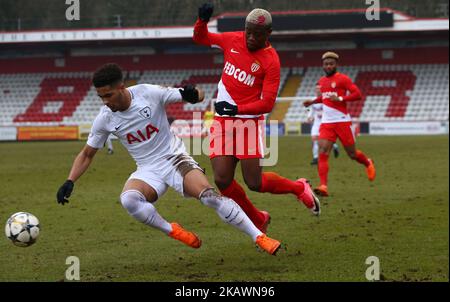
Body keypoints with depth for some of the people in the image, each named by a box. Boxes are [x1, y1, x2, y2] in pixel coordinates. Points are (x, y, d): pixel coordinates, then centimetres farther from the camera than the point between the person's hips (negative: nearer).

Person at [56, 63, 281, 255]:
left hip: (176, 159, -2)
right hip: (148, 171, 3)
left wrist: (192, 95, -33)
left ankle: (258, 236, -18)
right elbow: (87, 154, 8)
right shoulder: (104, 119, -7)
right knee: (128, 199, -31)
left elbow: (199, 95, -8)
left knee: (209, 195, -26)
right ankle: (171, 230, -10)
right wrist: (70, 182, -5)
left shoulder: (148, 93, -15)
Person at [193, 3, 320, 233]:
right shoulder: (232, 40, 3)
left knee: (255, 183, -7)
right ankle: (258, 220, 16)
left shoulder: (271, 61, -11)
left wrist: (237, 109, -27)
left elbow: (267, 104, -16)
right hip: (223, 121, 5)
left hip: (249, 121, -4)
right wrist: (203, 20, -3)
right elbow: (200, 38, 18)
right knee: (222, 180, -6)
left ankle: (298, 188, 23)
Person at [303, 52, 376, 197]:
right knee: (322, 153, -14)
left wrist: (340, 98, -22)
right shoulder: (322, 81, 15)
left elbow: (357, 94, -13)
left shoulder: (342, 79, -6)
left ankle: (368, 163, 40)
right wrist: (313, 101, 18)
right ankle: (323, 186, -22)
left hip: (342, 121, -5)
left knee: (352, 154, 6)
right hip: (326, 123, 5)